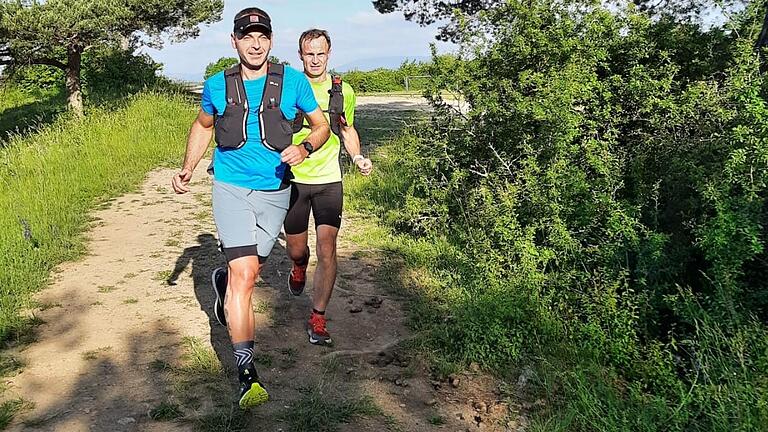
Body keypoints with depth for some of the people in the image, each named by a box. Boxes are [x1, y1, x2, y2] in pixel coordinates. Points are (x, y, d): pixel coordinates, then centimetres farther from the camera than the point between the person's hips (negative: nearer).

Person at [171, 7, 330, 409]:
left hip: (275, 191, 2)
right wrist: (187, 168, 10)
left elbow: (322, 125, 5)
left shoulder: (293, 81, -1)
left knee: (248, 269, 13)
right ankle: (245, 371, -13)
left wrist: (304, 148, -16)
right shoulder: (217, 85, 2)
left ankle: (223, 285, 53)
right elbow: (202, 126, 20)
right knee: (245, 274, -15)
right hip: (231, 187, -1)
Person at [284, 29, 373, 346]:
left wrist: (358, 158, -2)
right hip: (293, 180, 0)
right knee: (296, 250, 11)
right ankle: (299, 267, 51)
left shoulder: (343, 91, 2)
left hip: (329, 181, 1)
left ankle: (317, 319, 5)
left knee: (327, 250, -8)